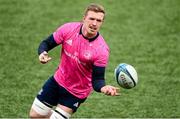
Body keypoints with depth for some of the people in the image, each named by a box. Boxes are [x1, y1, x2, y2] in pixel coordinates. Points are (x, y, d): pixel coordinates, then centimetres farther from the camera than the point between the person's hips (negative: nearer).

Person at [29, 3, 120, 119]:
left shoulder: (102, 50, -26)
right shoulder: (68, 29, -17)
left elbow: (97, 79, -23)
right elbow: (46, 44, -5)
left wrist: (103, 87, -46)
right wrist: (42, 54, -28)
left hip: (77, 92, -4)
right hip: (58, 80, 4)